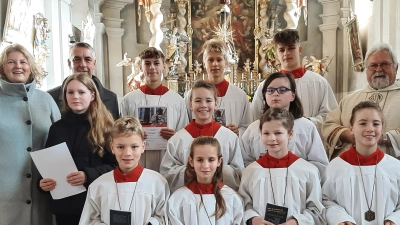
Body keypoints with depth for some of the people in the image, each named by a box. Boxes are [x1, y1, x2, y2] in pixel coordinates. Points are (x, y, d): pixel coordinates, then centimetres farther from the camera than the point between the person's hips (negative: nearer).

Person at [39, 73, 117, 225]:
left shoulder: (105, 127, -3)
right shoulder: (56, 128, 7)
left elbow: (115, 165, -7)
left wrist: (89, 175, -22)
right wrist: (42, 182, -7)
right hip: (63, 204, 3)